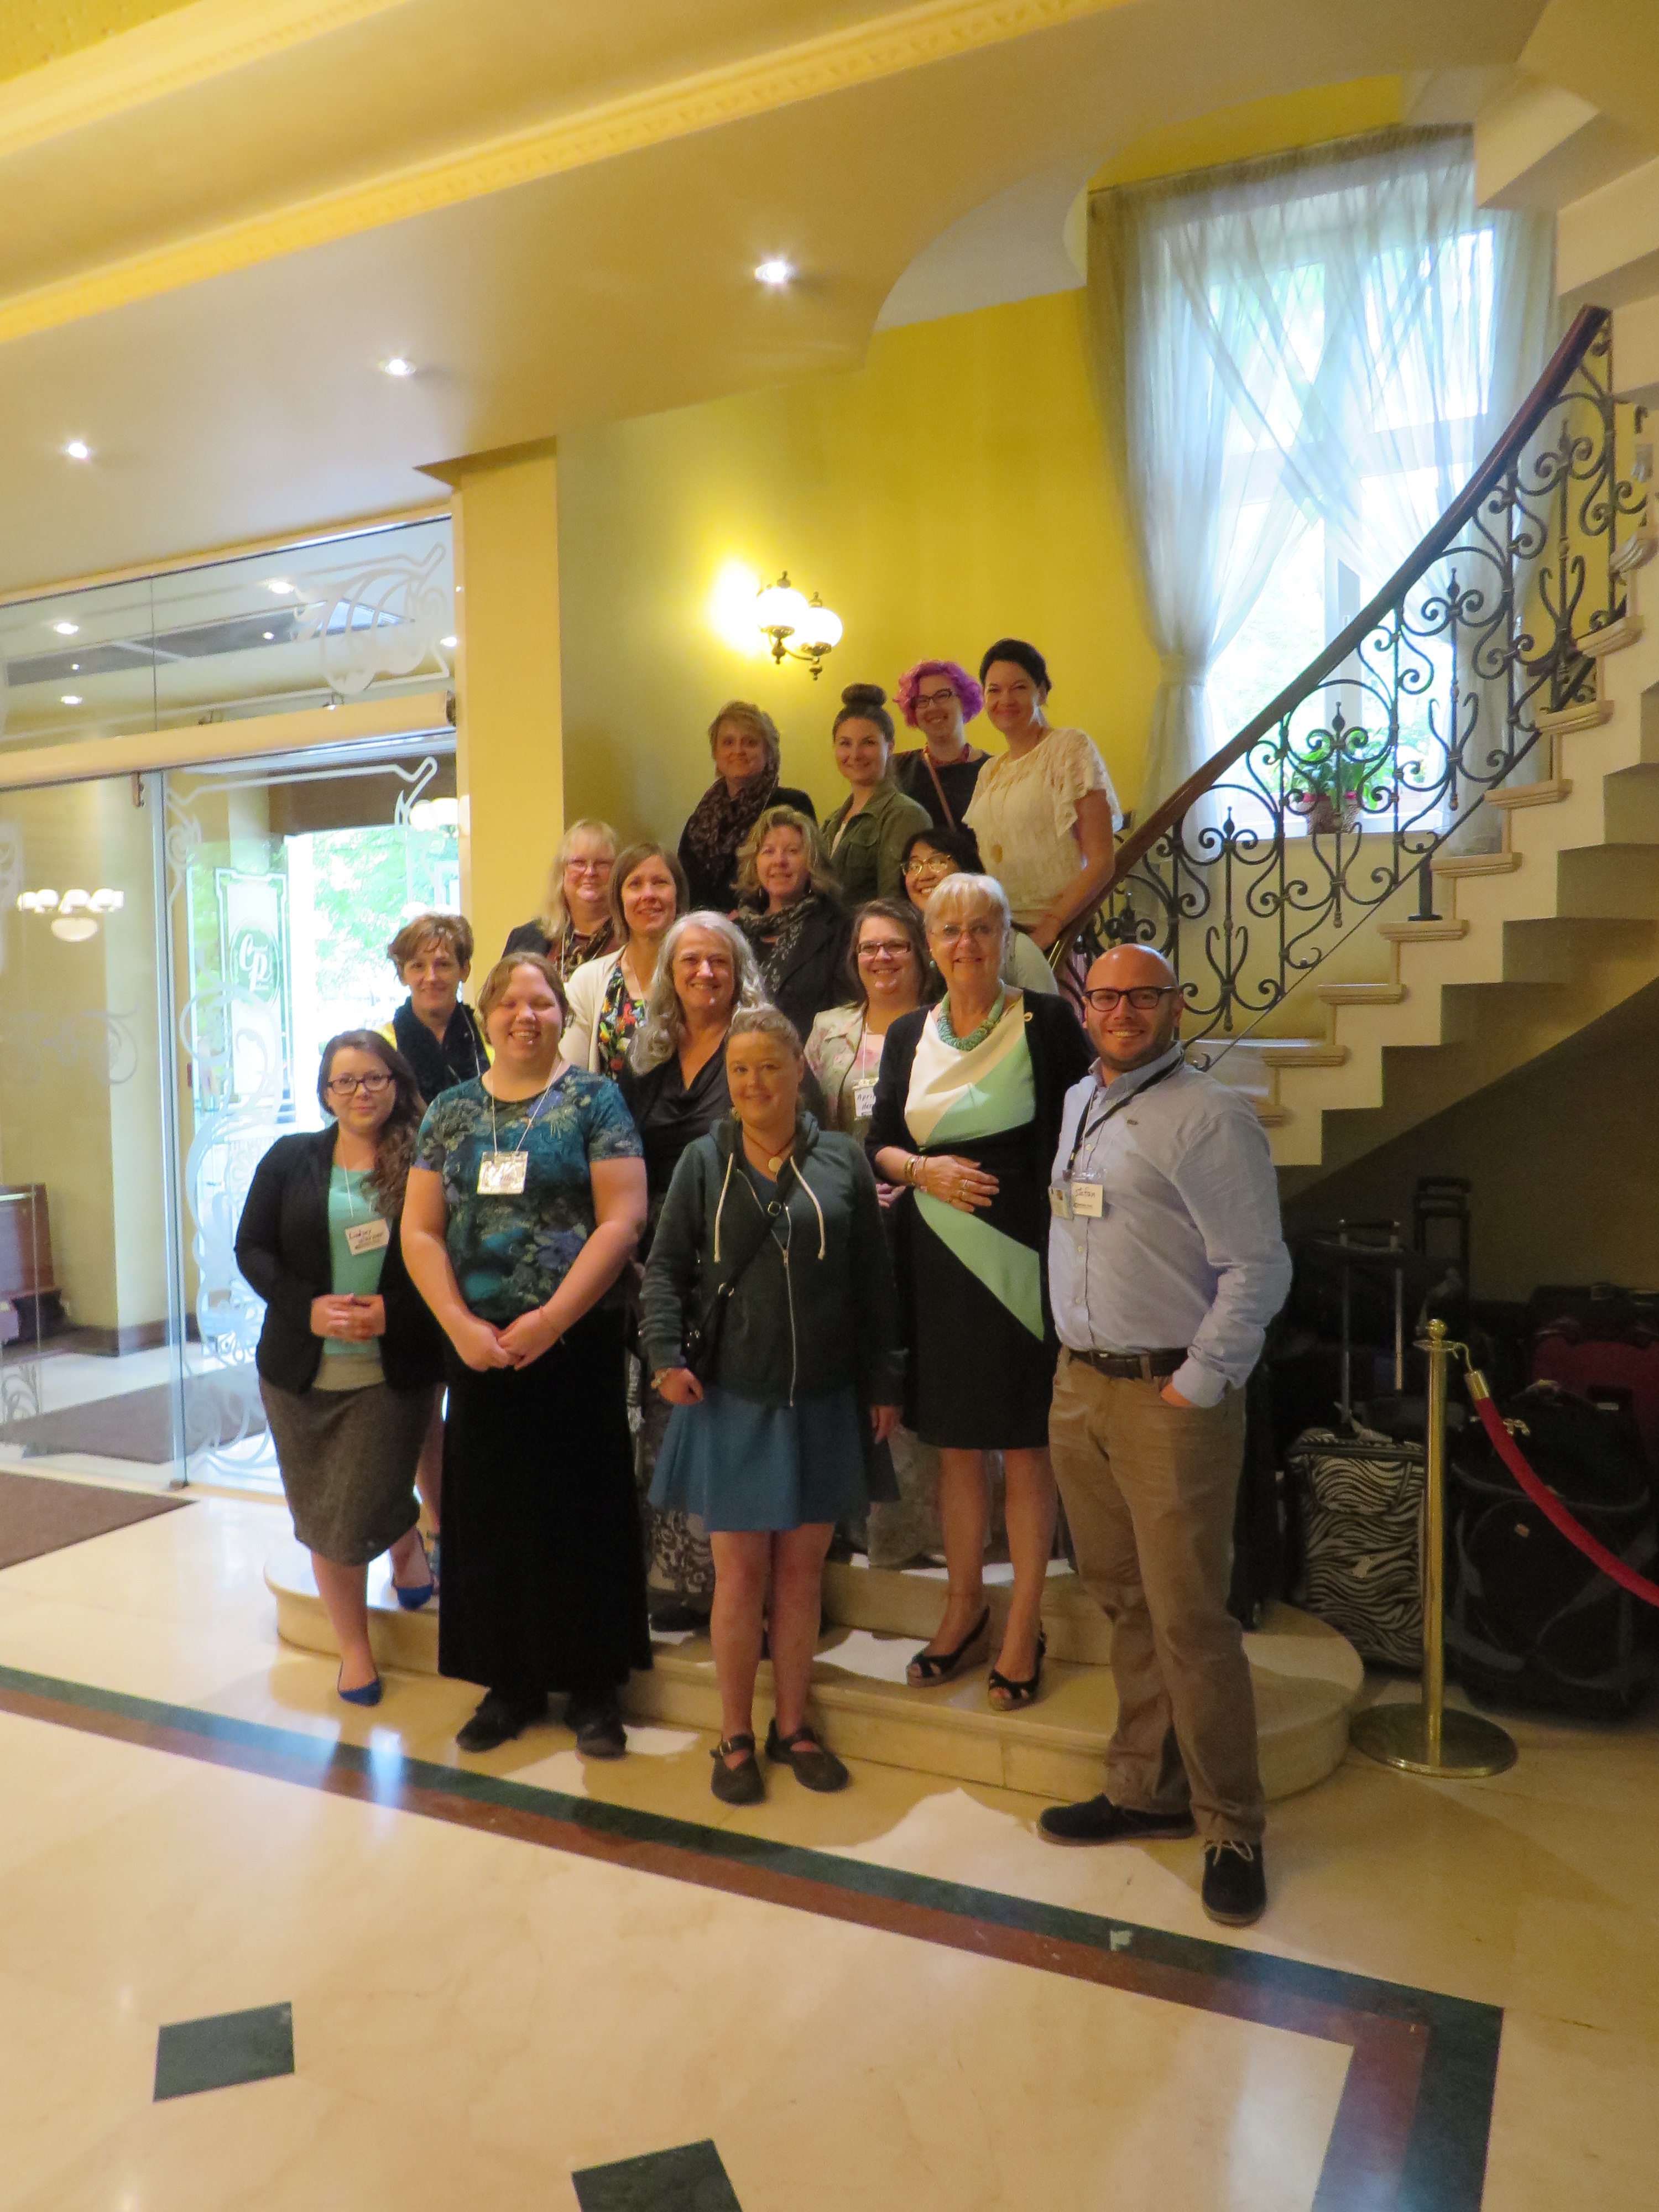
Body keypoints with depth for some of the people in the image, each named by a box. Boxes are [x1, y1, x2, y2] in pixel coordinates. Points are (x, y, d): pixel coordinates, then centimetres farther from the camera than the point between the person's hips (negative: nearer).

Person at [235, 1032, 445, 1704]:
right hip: (301, 1371, 3)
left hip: (394, 1373, -3)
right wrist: (308, 1307, -13)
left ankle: (408, 1545, 35)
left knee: (365, 1512, -4)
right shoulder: (289, 1158, 3)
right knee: (323, 1518, 11)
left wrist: (392, 1311, -19)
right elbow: (252, 1248, 1)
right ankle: (353, 1649, 32)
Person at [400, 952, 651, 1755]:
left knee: (582, 1509, 3)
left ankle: (592, 1687, 19)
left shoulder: (593, 1099, -1)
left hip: (577, 1342, -3)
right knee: (489, 1512, 10)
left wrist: (551, 1319, -15)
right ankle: (511, 1683, 26)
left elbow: (622, 1220, -10)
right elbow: (419, 1233, 5)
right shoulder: (451, 1111, 9)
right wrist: (461, 1324, -8)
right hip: (477, 1347, 4)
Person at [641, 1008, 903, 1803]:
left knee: (801, 1567, 12)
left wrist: (883, 1381, 4)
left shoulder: (842, 1161, 1)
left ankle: (791, 1725, 29)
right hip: (731, 1398, -1)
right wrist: (666, 1353, -13)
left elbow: (873, 1282, 4)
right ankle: (735, 1737, 23)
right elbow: (665, 1266, 1)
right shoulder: (703, 1162, 0)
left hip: (822, 1401, 1)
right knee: (739, 1572, 6)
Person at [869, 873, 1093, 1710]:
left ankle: (1025, 1625, 20)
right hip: (936, 1256, 4)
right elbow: (880, 1145, 12)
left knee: (1024, 1444, 5)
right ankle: (965, 1604, 32)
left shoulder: (1046, 1022, -4)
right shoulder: (908, 1035, 9)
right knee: (954, 1441, 14)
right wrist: (924, 1170, -9)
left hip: (1020, 1251, -4)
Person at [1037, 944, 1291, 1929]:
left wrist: (1197, 1385, -15)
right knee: (1124, 1602, 15)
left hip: (1172, 1395, -7)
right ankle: (1147, 1791, 29)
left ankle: (1233, 1829, 16)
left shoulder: (1209, 1116, -11)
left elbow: (1258, 1268, -15)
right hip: (1079, 1385, 7)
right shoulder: (1078, 1103, 13)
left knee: (1188, 1616, -1)